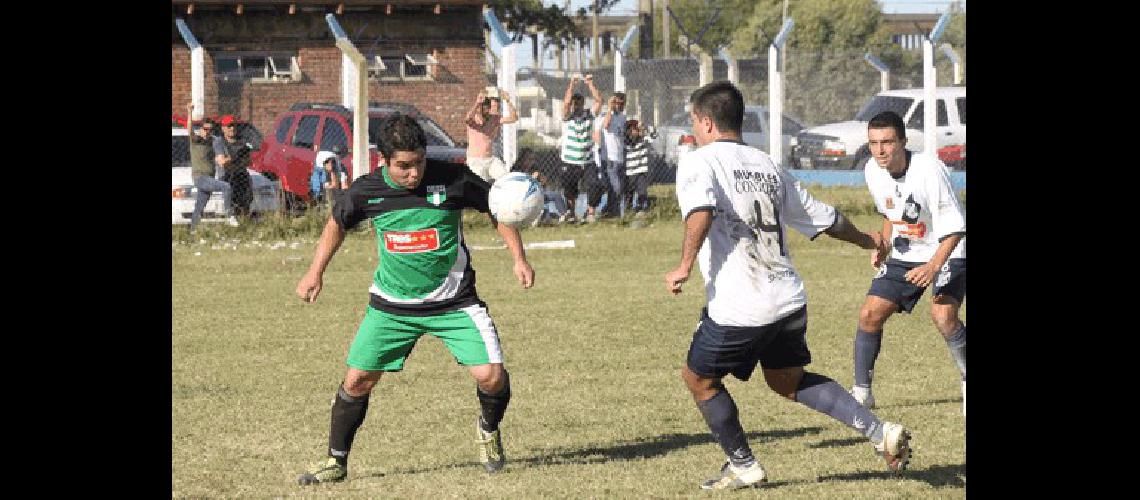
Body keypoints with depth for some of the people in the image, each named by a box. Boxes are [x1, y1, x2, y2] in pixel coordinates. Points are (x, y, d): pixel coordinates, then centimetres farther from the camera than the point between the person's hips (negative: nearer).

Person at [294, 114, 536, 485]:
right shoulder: (366, 191, -10)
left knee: (491, 376, -14)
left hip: (454, 301, -1)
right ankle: (336, 461, 16)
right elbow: (337, 223, 12)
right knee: (357, 380, -3)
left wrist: (519, 258, -5)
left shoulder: (452, 179, -16)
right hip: (392, 305, 1)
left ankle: (488, 429, 20)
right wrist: (315, 273, 8)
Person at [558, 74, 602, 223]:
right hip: (570, 162, -1)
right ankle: (570, 213, 22)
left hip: (588, 161, 1)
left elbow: (598, 100, -7)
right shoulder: (568, 117, -3)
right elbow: (566, 102, -21)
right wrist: (571, 84, -19)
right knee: (570, 189, 7)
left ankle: (590, 212, 4)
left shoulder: (589, 115, 4)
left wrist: (590, 84, -11)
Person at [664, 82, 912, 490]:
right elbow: (823, 216, 23)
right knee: (788, 380, 23)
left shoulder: (697, 162, -3)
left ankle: (743, 467, 19)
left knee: (698, 377, 16)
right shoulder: (767, 166, 16)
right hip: (789, 300, 7)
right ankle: (880, 432, 10)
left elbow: (701, 210, -26)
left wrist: (685, 265, -27)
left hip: (739, 309, -7)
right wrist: (867, 240, 39)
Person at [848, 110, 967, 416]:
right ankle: (861, 392, 10)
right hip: (904, 256, 6)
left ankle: (968, 384, -4)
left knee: (943, 315, -27)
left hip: (947, 253, -6)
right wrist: (884, 247, 0)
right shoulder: (873, 172, -6)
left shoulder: (929, 169, -27)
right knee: (870, 314, -6)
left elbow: (955, 227, -25)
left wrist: (934, 266, -36)